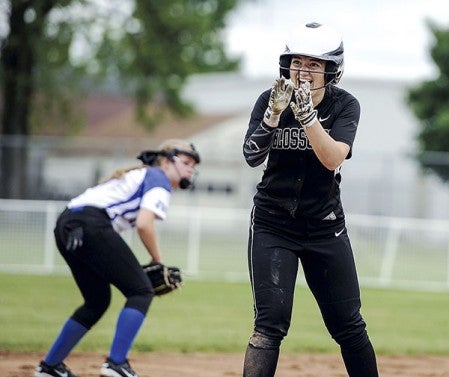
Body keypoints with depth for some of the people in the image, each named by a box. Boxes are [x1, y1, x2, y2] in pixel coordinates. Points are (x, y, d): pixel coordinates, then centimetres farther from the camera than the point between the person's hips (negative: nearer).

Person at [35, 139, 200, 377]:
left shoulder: (138, 175, 31)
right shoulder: (159, 179, 4)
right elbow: (143, 224, -12)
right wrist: (158, 261, 1)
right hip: (91, 226, -9)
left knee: (98, 300, 21)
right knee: (141, 291, -4)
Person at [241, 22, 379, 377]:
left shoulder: (345, 106, -7)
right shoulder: (270, 100, -7)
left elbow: (332, 158, -23)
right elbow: (252, 156, -21)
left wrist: (306, 114, -33)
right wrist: (273, 115, -35)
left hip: (325, 225, 1)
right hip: (273, 224, -1)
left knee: (348, 324, 7)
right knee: (271, 321, -13)